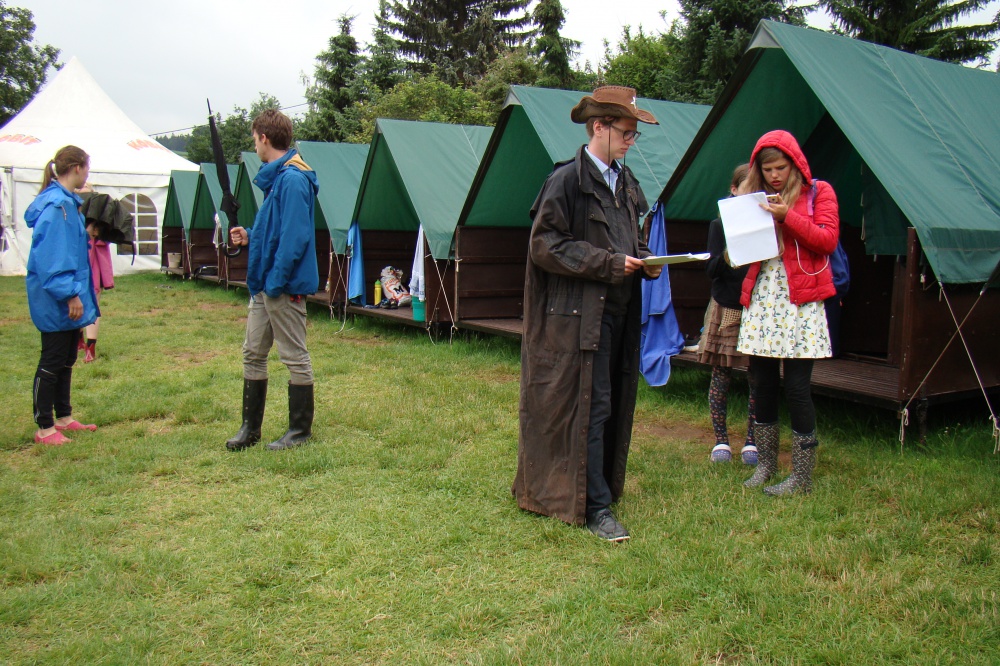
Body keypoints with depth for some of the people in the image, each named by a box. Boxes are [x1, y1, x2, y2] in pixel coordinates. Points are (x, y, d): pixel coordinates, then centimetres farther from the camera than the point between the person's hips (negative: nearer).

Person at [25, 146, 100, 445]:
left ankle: (64, 417, 29)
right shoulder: (58, 205, -18)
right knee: (52, 362, -2)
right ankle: (44, 428, 6)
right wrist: (70, 294, -23)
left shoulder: (66, 202, 12)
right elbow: (54, 257, -24)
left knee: (66, 360, 17)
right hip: (57, 300, -10)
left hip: (68, 299, 10)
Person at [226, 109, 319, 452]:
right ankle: (250, 427, 24)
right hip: (263, 284, 10)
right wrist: (250, 237, 13)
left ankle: (300, 430, 12)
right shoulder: (274, 177, 15)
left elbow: (295, 236, -22)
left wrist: (276, 282, -21)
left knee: (295, 356, 1)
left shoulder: (293, 180, -17)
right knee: (253, 353, 13)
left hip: (284, 286, -10)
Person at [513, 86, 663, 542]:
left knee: (616, 405, 12)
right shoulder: (567, 180, -10)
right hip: (580, 314, -8)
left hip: (620, 312, 8)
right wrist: (609, 264, -17)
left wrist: (645, 262, 2)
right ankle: (594, 507, 4)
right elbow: (545, 245, -15)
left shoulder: (626, 183, 14)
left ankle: (603, 486, 27)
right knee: (589, 407, -4)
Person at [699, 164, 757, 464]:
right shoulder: (720, 224, 2)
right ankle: (721, 440, 17)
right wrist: (726, 257, -24)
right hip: (726, 309, -1)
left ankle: (751, 441, 17)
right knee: (721, 377, 4)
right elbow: (711, 269, -4)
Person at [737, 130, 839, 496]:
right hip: (762, 297, 5)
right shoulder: (756, 198, 16)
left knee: (796, 387, -6)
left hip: (800, 300, -4)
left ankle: (803, 477, 4)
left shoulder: (819, 192, 4)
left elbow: (827, 240, -7)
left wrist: (788, 216, -16)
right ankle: (765, 464, 21)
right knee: (762, 385, 7)